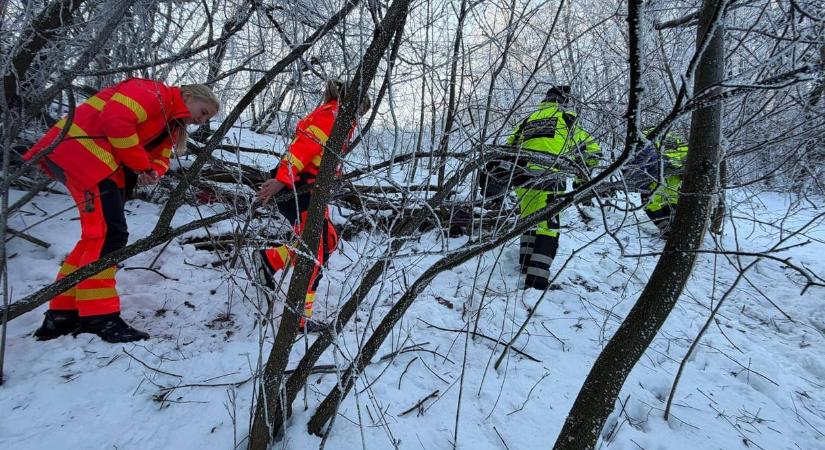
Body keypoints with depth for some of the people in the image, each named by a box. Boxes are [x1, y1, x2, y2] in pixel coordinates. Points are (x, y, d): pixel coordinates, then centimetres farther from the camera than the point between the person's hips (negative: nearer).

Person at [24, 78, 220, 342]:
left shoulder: (172, 125, 22)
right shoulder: (154, 93, -8)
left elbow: (160, 158, 15)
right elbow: (116, 120, -23)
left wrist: (152, 173, -10)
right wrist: (143, 166, -16)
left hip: (103, 166, 11)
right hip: (79, 148, -10)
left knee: (98, 235, 10)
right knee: (108, 233, -16)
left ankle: (62, 315, 17)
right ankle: (99, 317, -13)